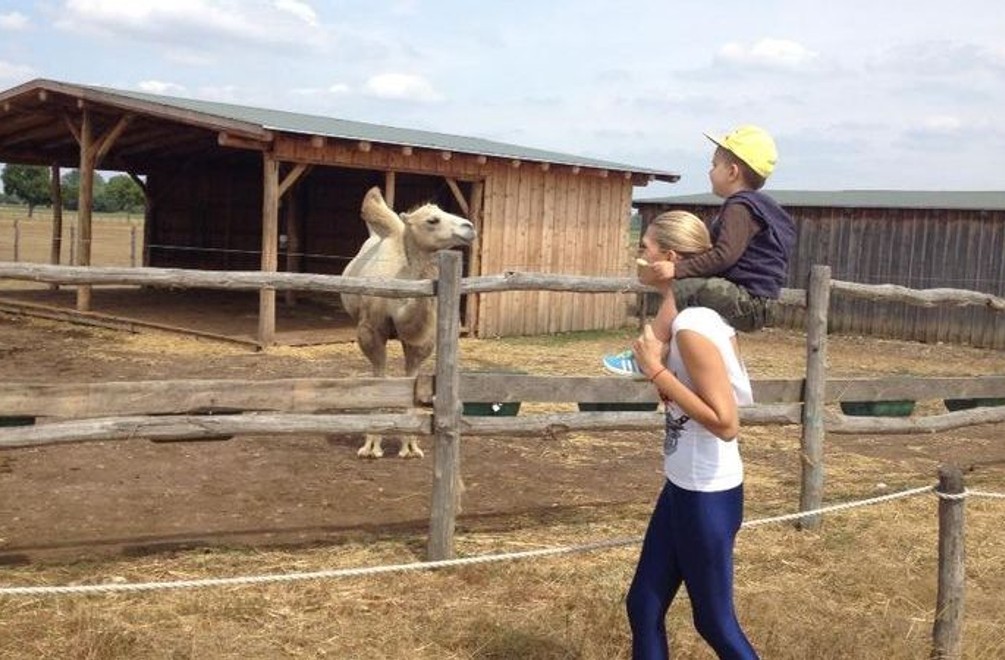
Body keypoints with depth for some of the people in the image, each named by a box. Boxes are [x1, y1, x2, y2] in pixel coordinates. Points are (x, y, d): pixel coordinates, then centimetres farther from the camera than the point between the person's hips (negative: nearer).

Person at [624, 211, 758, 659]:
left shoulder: (693, 327, -24)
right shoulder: (701, 315, 5)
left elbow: (725, 423, -27)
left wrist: (657, 370, -23)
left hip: (706, 496, -9)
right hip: (684, 488, 9)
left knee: (714, 621, 10)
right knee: (643, 606, 16)